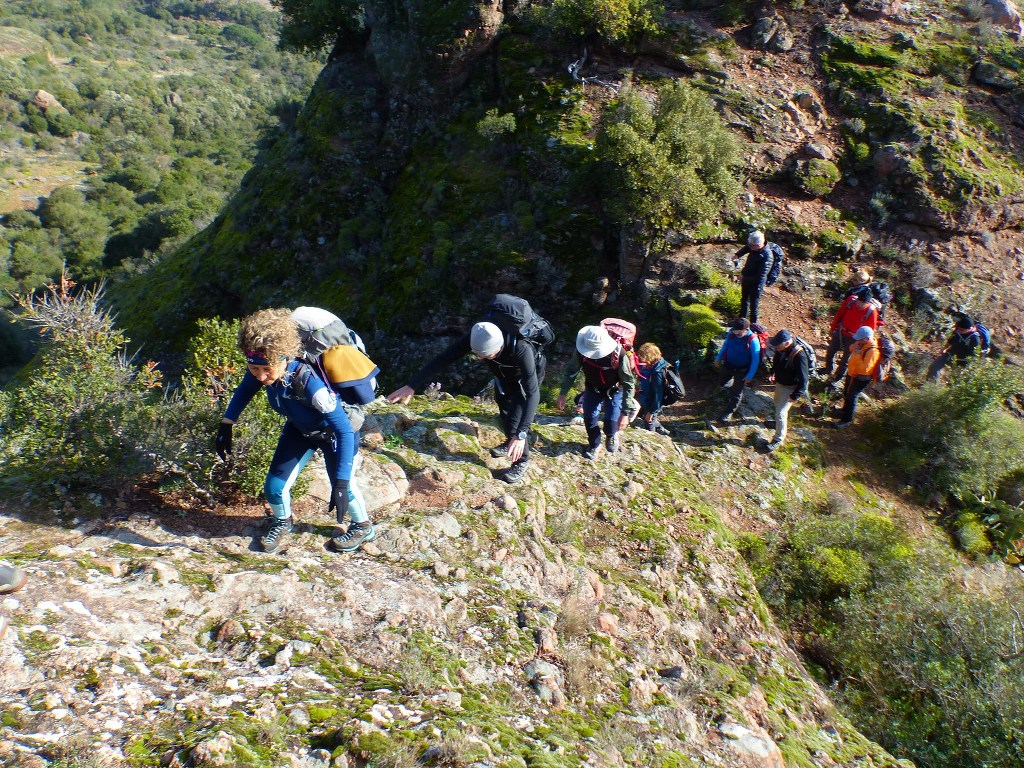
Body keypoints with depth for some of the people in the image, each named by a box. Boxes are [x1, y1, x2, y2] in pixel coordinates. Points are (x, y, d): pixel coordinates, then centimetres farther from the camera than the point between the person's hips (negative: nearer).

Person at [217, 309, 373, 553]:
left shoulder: (309, 383, -45)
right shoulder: (260, 372, -26)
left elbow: (345, 430, -42)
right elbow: (244, 391, 1)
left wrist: (341, 483, -44)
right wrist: (226, 425, 0)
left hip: (334, 430, -5)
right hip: (299, 429, 5)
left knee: (344, 486, 5)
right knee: (275, 487, 1)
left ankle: (363, 527, 37)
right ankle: (282, 522, 35)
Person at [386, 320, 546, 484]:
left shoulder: (521, 349, -48)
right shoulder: (476, 337, -36)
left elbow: (532, 393, -50)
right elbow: (442, 359, -32)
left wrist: (521, 434, -57)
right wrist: (412, 386, -38)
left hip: (531, 372, -5)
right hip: (504, 372, 5)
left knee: (515, 418, -14)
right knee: (504, 408, 23)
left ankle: (521, 462, 9)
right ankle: (510, 443, 50)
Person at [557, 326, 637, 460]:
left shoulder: (619, 355, -39)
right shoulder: (581, 351, -30)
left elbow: (629, 384, -30)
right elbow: (572, 371, -10)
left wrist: (625, 413, -31)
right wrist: (563, 394, -12)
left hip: (614, 390, -3)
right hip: (592, 388, 3)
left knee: (611, 423, -10)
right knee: (589, 418, -3)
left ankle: (611, 436, 30)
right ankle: (594, 445, 29)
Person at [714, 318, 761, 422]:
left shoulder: (753, 340, -30)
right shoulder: (732, 333, -17)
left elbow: (755, 360, -22)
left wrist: (750, 376, -20)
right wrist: (719, 357, 14)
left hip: (741, 370, -5)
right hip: (728, 365, 5)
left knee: (736, 392, 8)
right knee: (722, 383, 26)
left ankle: (730, 412, 28)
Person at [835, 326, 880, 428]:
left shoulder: (873, 351, -32)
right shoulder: (862, 343, -6)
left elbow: (865, 369, -37)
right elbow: (851, 349, 12)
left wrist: (857, 354, -37)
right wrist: (854, 348, -12)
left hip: (861, 378, -9)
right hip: (852, 373, 9)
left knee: (852, 397, 2)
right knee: (846, 394, 26)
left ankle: (846, 420, 16)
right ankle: (845, 411, 49)